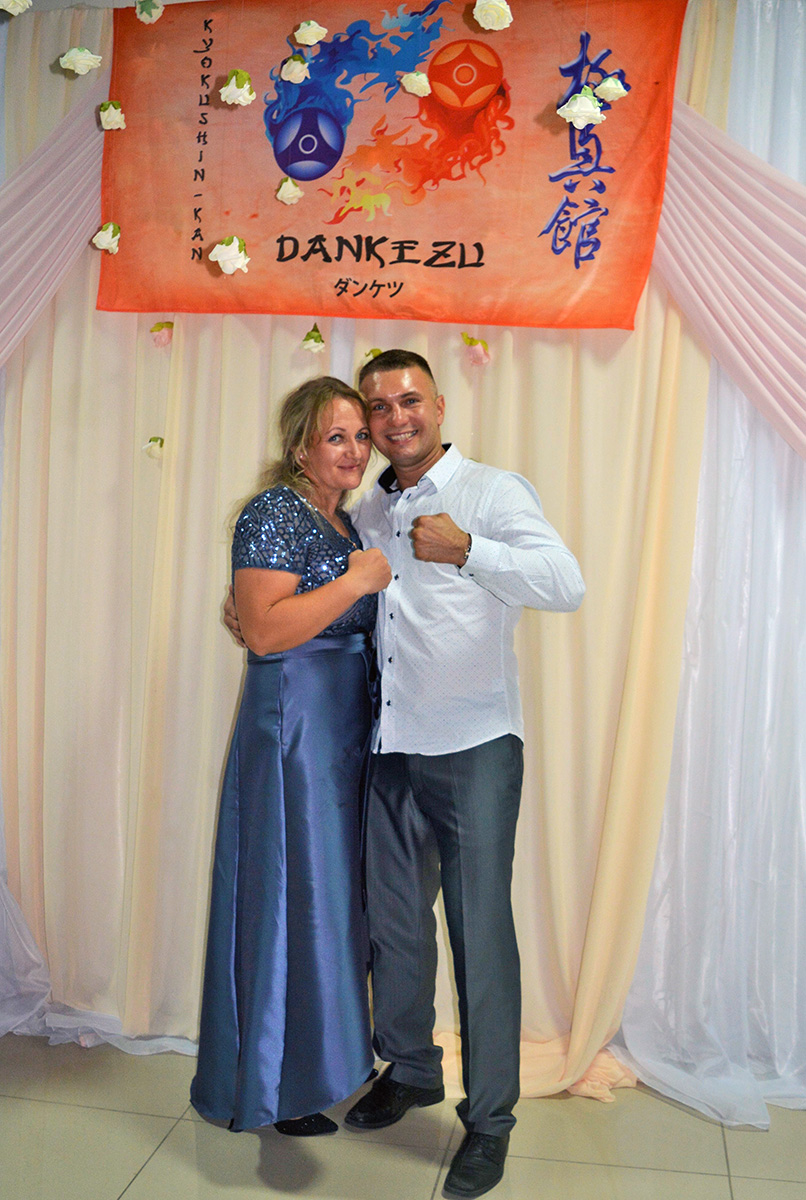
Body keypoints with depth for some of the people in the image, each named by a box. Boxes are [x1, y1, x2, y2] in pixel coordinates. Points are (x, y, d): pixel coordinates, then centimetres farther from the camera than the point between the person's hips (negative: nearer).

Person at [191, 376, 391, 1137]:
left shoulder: (344, 521, 15)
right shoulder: (275, 514, -12)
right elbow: (265, 630, -23)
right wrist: (357, 580, -21)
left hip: (344, 730, 9)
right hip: (291, 725, -9)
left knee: (330, 891, 16)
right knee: (291, 894, 0)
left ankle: (317, 1058, 32)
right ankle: (276, 1088, 17)